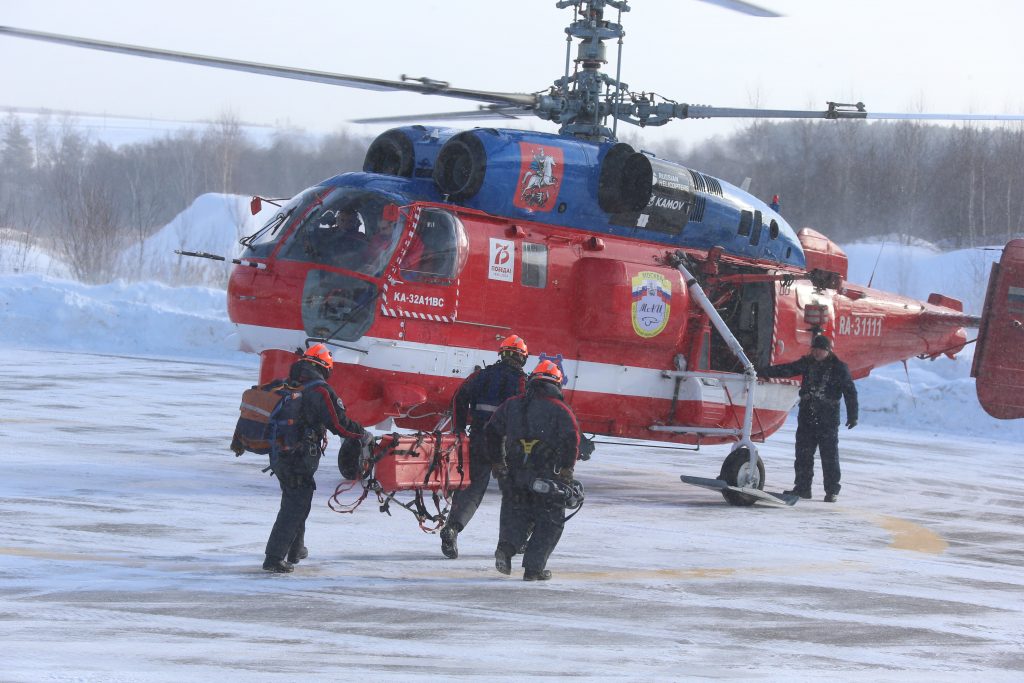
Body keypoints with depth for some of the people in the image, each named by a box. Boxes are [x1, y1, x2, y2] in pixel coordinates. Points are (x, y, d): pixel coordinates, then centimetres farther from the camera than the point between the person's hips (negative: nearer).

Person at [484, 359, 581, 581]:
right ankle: (533, 568, 4)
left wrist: (498, 463, 19)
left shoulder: (511, 405, 9)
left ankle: (506, 547, -9)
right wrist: (566, 470, -6)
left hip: (514, 473, 3)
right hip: (548, 477, -3)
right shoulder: (560, 410, -2)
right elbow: (572, 438, -13)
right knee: (550, 520, 10)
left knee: (517, 513, 19)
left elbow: (492, 432, 11)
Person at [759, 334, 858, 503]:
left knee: (829, 455, -3)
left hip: (828, 419, -4)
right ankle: (802, 487, 12)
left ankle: (832, 490, 2)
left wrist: (852, 416, -5)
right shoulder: (807, 363, 10)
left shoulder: (839, 368, -1)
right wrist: (764, 372, 4)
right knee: (803, 453, 5)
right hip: (806, 417, 4)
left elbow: (850, 392, 0)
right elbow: (787, 369, 12)